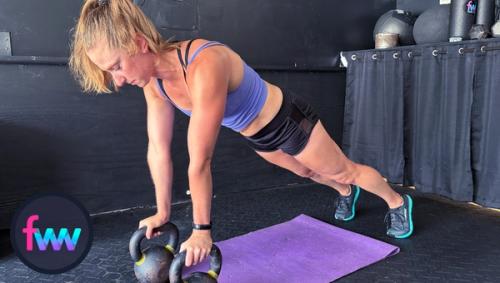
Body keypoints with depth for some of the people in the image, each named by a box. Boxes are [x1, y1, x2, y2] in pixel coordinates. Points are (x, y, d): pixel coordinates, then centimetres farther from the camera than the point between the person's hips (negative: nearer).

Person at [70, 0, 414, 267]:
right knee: (307, 172, 31)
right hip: (257, 136, 7)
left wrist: (202, 230, -29)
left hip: (288, 120, -6)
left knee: (344, 170, 16)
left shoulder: (205, 67, -43)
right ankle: (346, 194, 63)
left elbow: (200, 162, -38)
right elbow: (159, 149, -10)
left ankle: (398, 201, 46)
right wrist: (162, 212, -3)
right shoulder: (155, 80, -17)